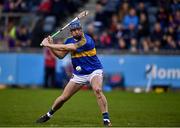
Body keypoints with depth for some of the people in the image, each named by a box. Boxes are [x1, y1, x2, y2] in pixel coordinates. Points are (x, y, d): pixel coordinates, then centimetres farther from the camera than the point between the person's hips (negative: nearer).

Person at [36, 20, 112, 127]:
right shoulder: (70, 40, 3)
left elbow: (66, 47, -26)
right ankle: (49, 114, 31)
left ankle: (106, 119, -30)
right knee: (63, 98, 6)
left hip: (94, 71, -6)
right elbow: (61, 55, 6)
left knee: (97, 89, -35)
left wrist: (48, 45, -19)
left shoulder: (86, 40, -23)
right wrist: (50, 45, -9)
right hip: (79, 74, 6)